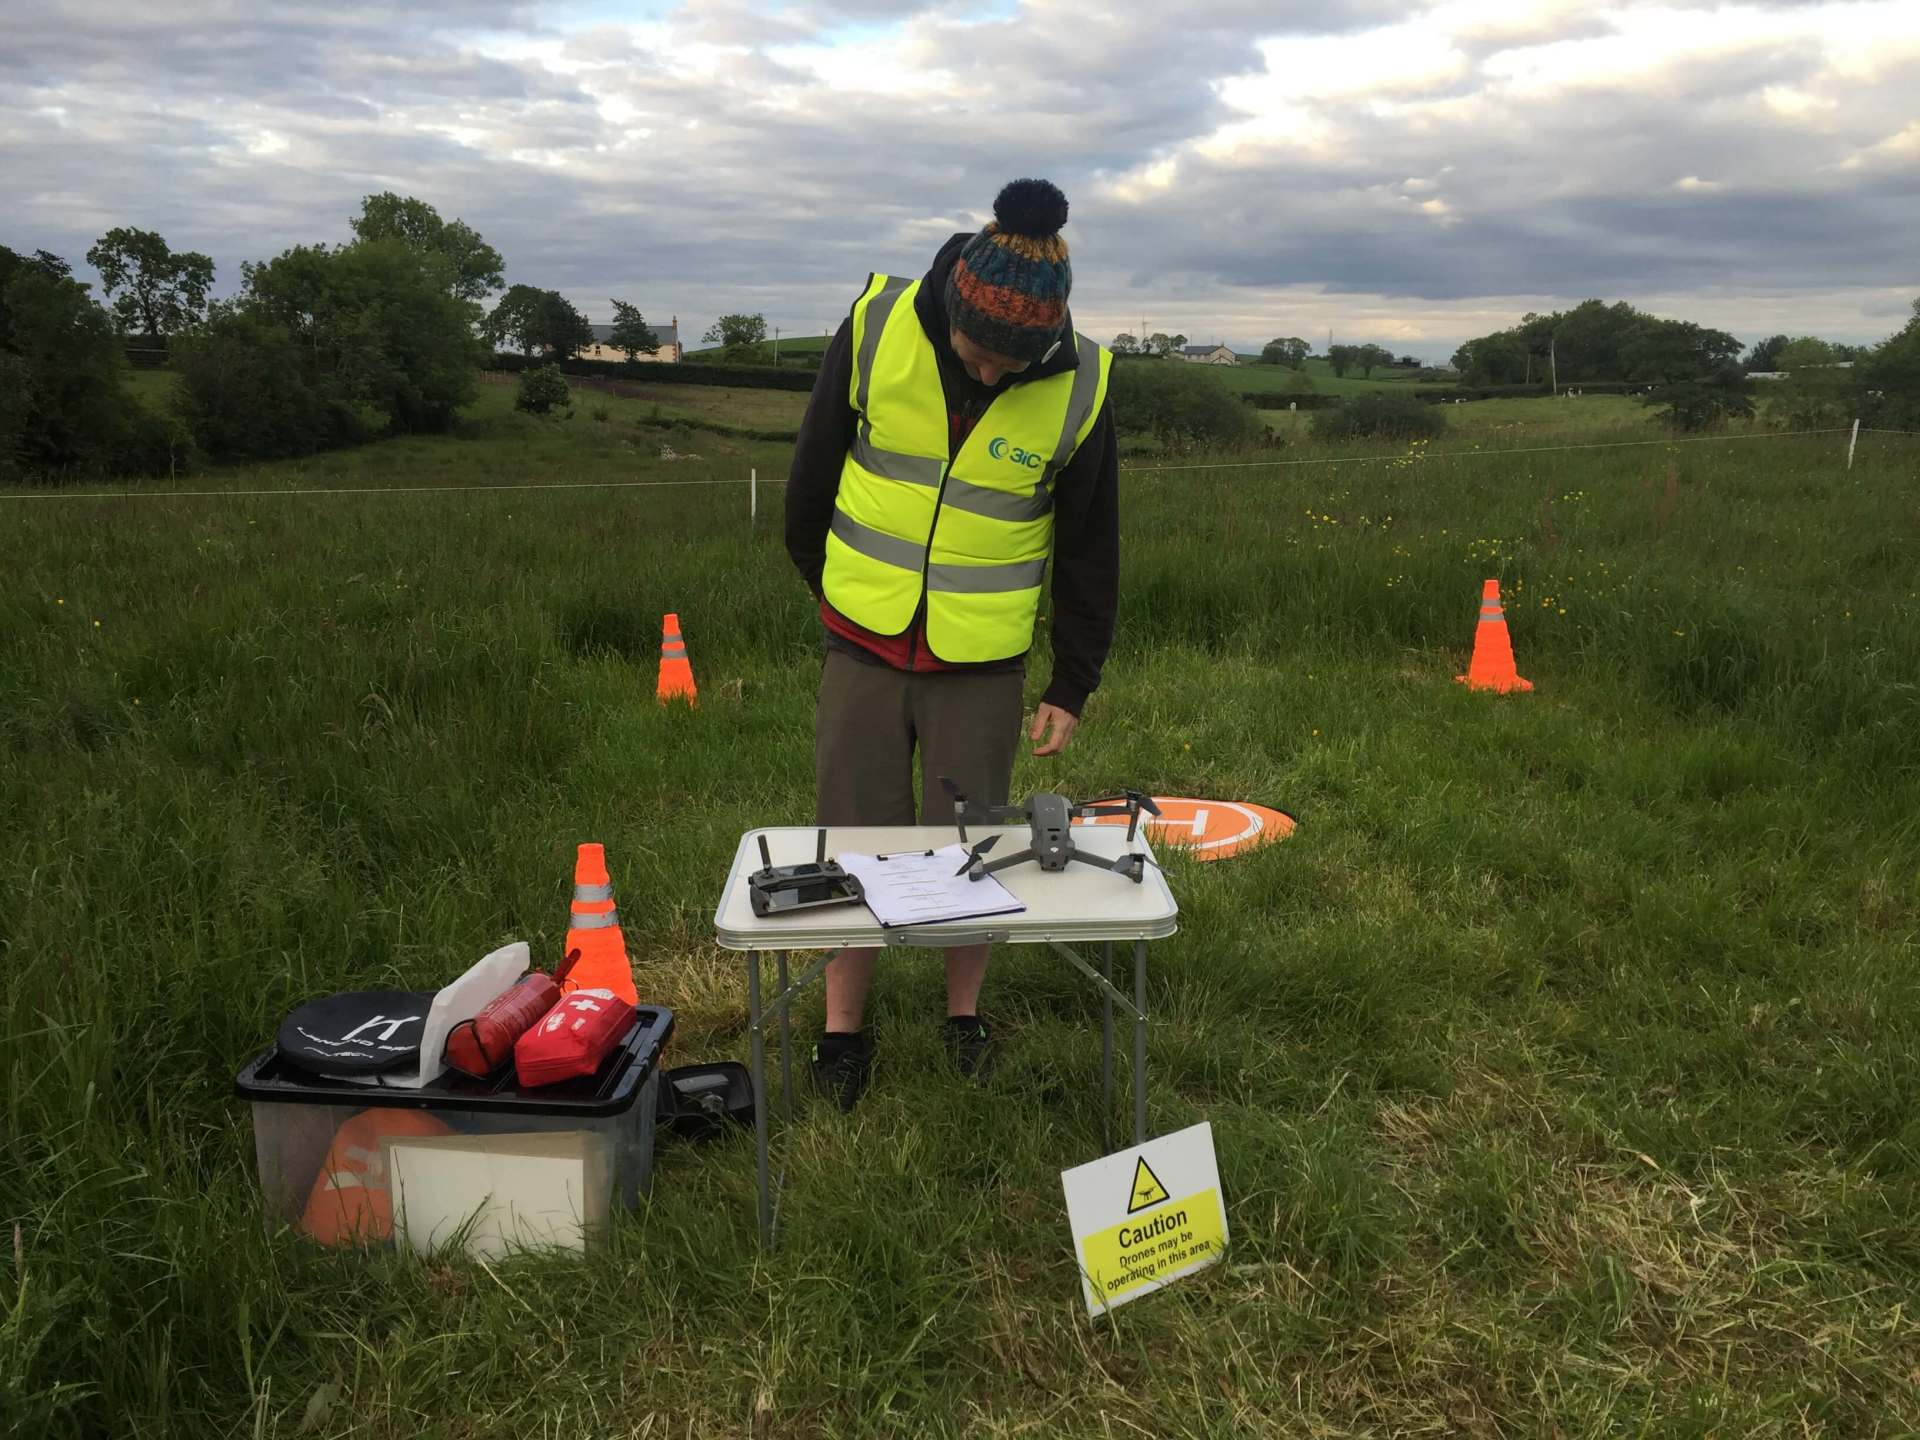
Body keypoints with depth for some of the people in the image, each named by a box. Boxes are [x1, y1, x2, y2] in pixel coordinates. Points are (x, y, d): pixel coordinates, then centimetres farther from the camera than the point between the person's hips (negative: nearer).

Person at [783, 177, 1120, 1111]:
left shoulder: (1080, 387, -12)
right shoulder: (878, 325, -12)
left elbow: (1088, 550, 0)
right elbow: (815, 467, 4)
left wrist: (1071, 686, 3)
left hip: (984, 665, 0)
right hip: (863, 647, 1)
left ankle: (964, 1013, 33)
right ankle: (843, 1028, 26)